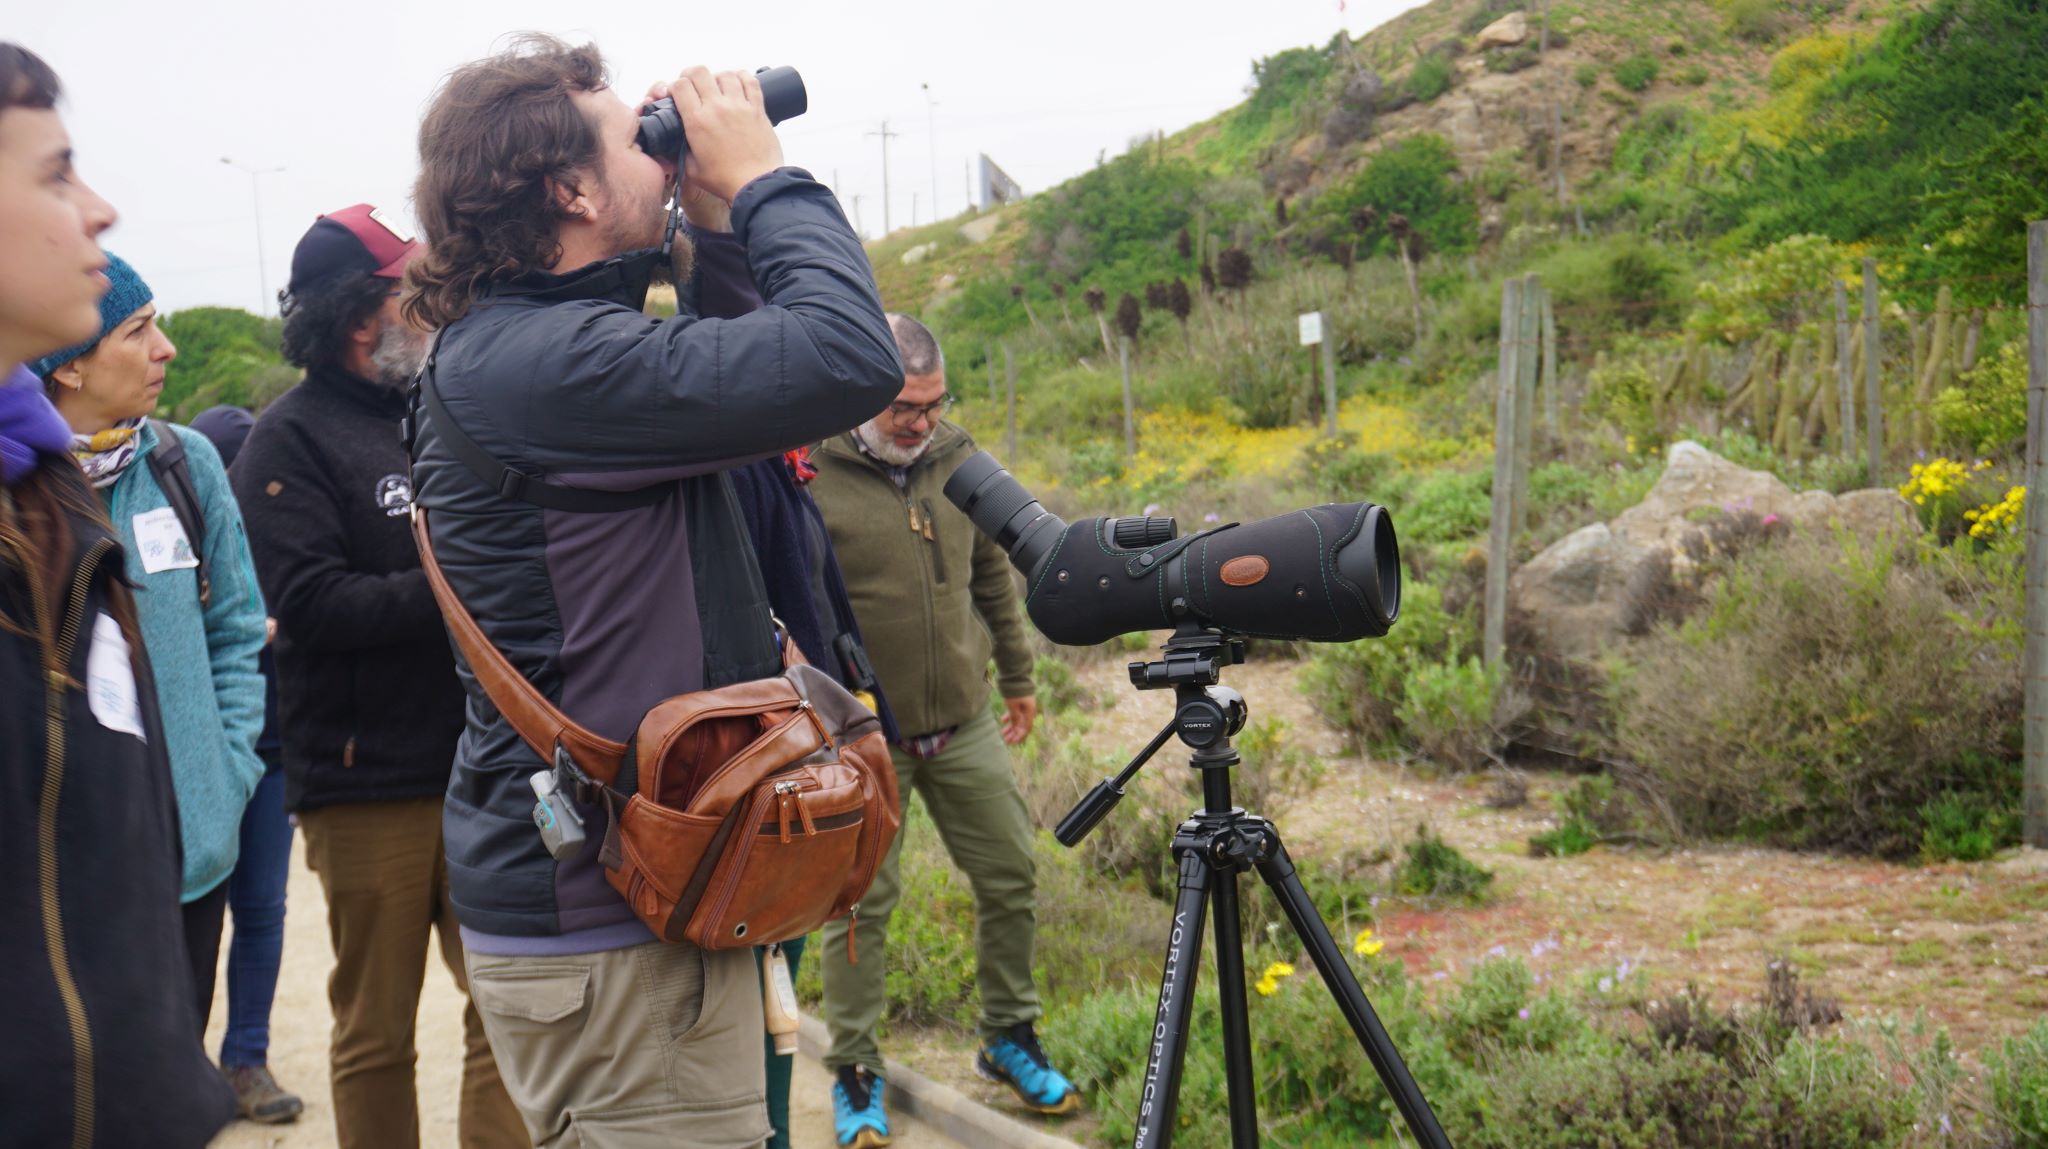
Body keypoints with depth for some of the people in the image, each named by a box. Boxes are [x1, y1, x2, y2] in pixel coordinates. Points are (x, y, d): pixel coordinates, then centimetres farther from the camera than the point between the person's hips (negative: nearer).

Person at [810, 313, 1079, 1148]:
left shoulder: (958, 459, 4)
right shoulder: (807, 477, -14)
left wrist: (1017, 676, 20)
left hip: (963, 727, 5)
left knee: (1011, 877, 11)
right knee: (858, 907, 4)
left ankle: (1009, 1039, 30)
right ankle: (854, 1072, 21)